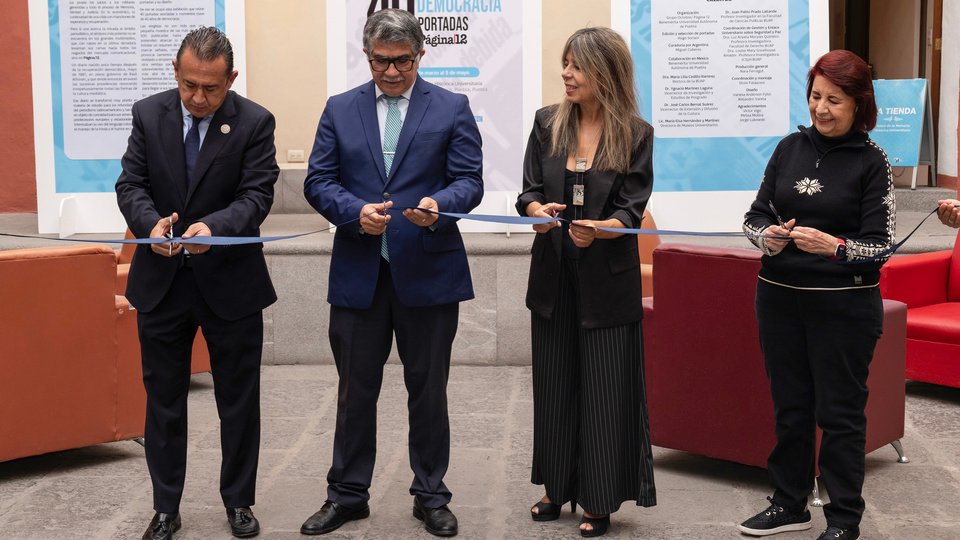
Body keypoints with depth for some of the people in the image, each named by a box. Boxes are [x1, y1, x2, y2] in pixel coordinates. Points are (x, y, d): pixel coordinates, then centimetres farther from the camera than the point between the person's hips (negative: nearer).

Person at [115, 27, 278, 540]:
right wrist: (151, 222, -25)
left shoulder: (255, 122, -9)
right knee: (163, 399, 10)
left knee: (239, 400, 10)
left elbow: (257, 194, -14)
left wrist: (214, 225, -33)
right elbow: (131, 184, -3)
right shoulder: (148, 114, -1)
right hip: (161, 281, 2)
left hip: (230, 282, -2)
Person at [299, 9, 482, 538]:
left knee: (427, 389, 8)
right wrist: (356, 212, -15)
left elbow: (469, 181, -2)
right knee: (356, 389, 9)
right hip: (358, 273, 2)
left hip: (428, 271, -1)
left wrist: (438, 205, -24)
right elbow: (318, 181, 4)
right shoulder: (340, 109, 8)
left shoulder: (452, 108, 3)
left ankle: (430, 495, 21)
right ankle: (347, 494, 22)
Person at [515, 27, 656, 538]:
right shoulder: (547, 123, 3)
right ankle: (558, 488, 25)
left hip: (608, 279, -3)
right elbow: (529, 191, 2)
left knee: (605, 387, 0)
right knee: (554, 381, 10)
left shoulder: (635, 134, -6)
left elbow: (631, 211, -9)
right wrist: (538, 211, -21)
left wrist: (598, 229, -30)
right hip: (554, 276, 3)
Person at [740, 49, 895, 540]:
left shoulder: (870, 162, -6)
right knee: (789, 404, 15)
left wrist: (834, 246, -26)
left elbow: (880, 244, -9)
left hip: (844, 305, -4)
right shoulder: (790, 148, 5)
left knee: (840, 411, 4)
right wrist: (767, 237, -14)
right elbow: (756, 214, 8)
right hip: (780, 297, 4)